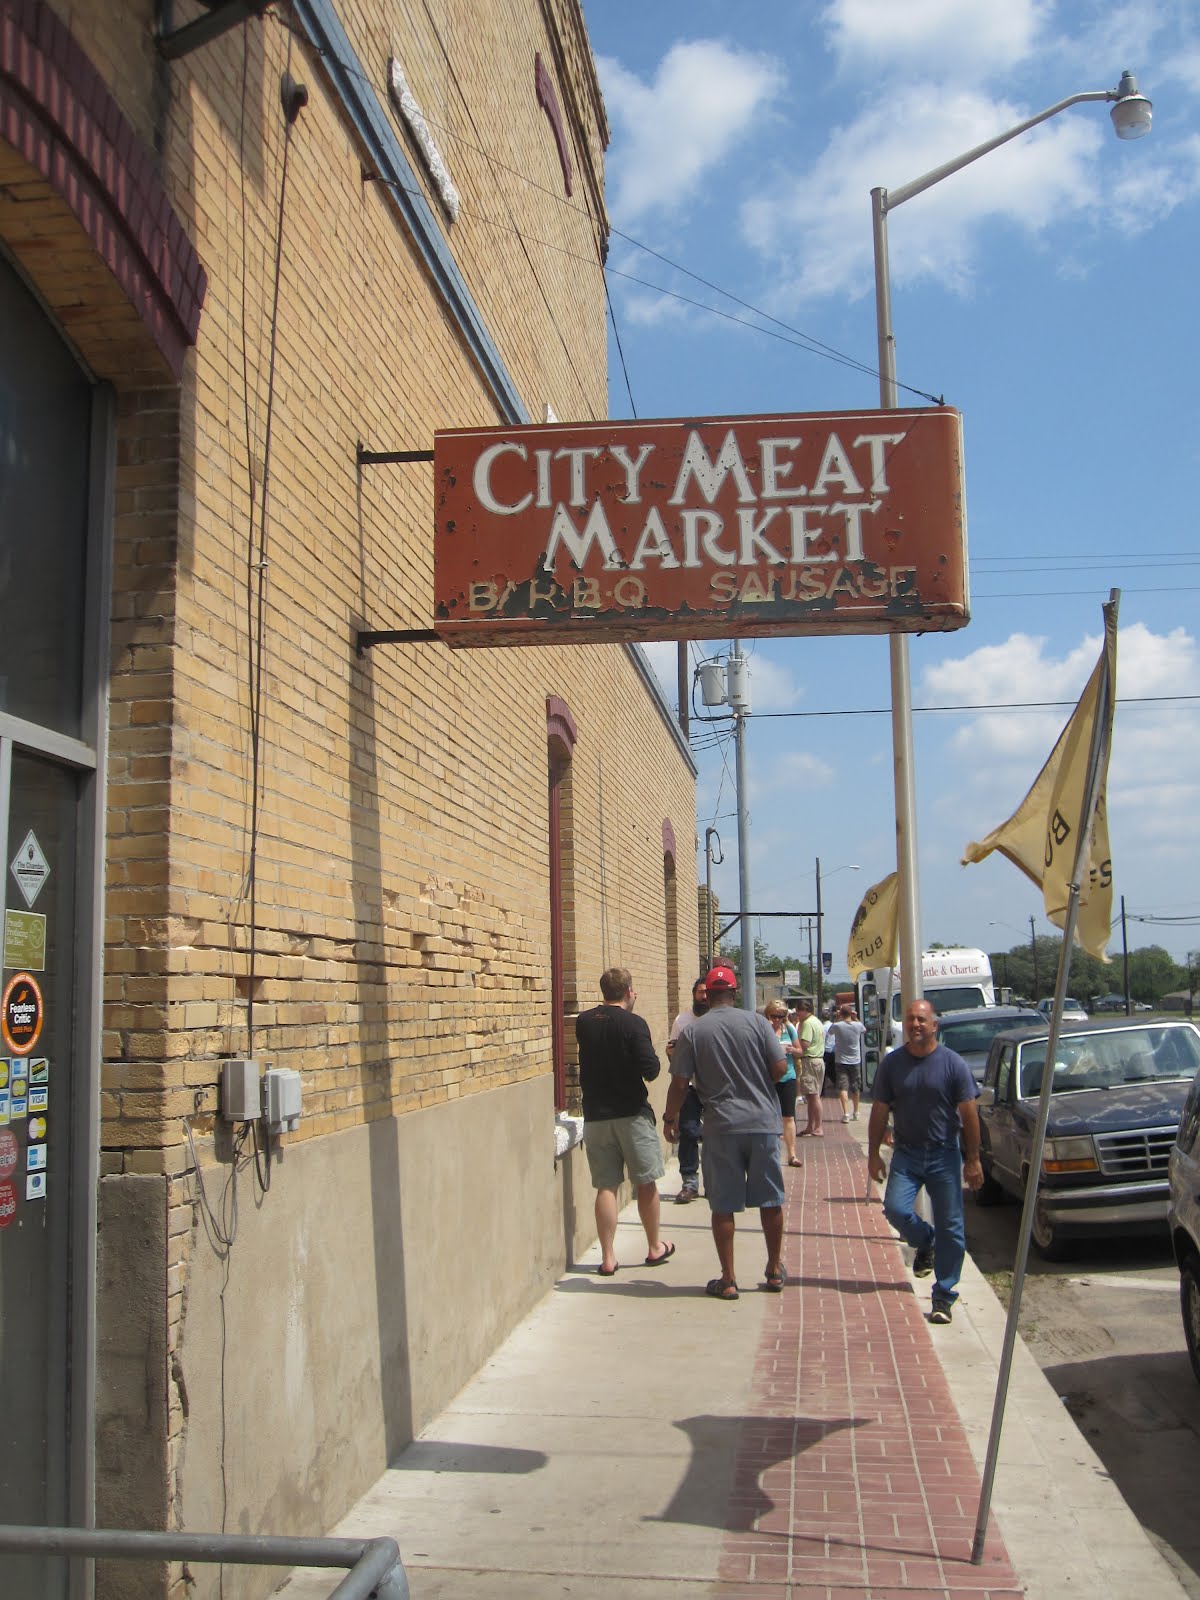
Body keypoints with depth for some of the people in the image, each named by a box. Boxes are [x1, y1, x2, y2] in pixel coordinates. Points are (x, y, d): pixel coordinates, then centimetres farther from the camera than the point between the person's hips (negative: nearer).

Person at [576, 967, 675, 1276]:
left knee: (606, 1186, 6)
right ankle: (655, 1248, 22)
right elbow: (650, 1071, -16)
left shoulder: (583, 1022, 4)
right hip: (632, 1113, -4)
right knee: (646, 1183, 11)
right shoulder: (634, 1024, -12)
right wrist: (653, 1059, 4)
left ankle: (607, 1258, 5)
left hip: (595, 1115, 4)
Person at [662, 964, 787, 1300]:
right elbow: (780, 1067, -4)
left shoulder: (692, 1032, -2)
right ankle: (775, 1270, 25)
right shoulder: (756, 1022, -1)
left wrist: (670, 1116, 14)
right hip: (762, 1122, 1)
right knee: (770, 1200, 14)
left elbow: (679, 1083, -3)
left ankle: (728, 1279, 11)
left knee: (723, 1205, 6)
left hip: (721, 1127, -1)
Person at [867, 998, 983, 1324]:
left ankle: (944, 1296, 11)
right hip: (906, 1153, 2)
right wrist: (873, 1153, 2)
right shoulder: (892, 1063, 0)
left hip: (944, 1154, -2)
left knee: (950, 1226, 0)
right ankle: (925, 1242, 20)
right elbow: (880, 1110, 5)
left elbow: (969, 1113, -4)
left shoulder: (954, 1064, -7)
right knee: (896, 1209, -13)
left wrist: (972, 1159, -6)